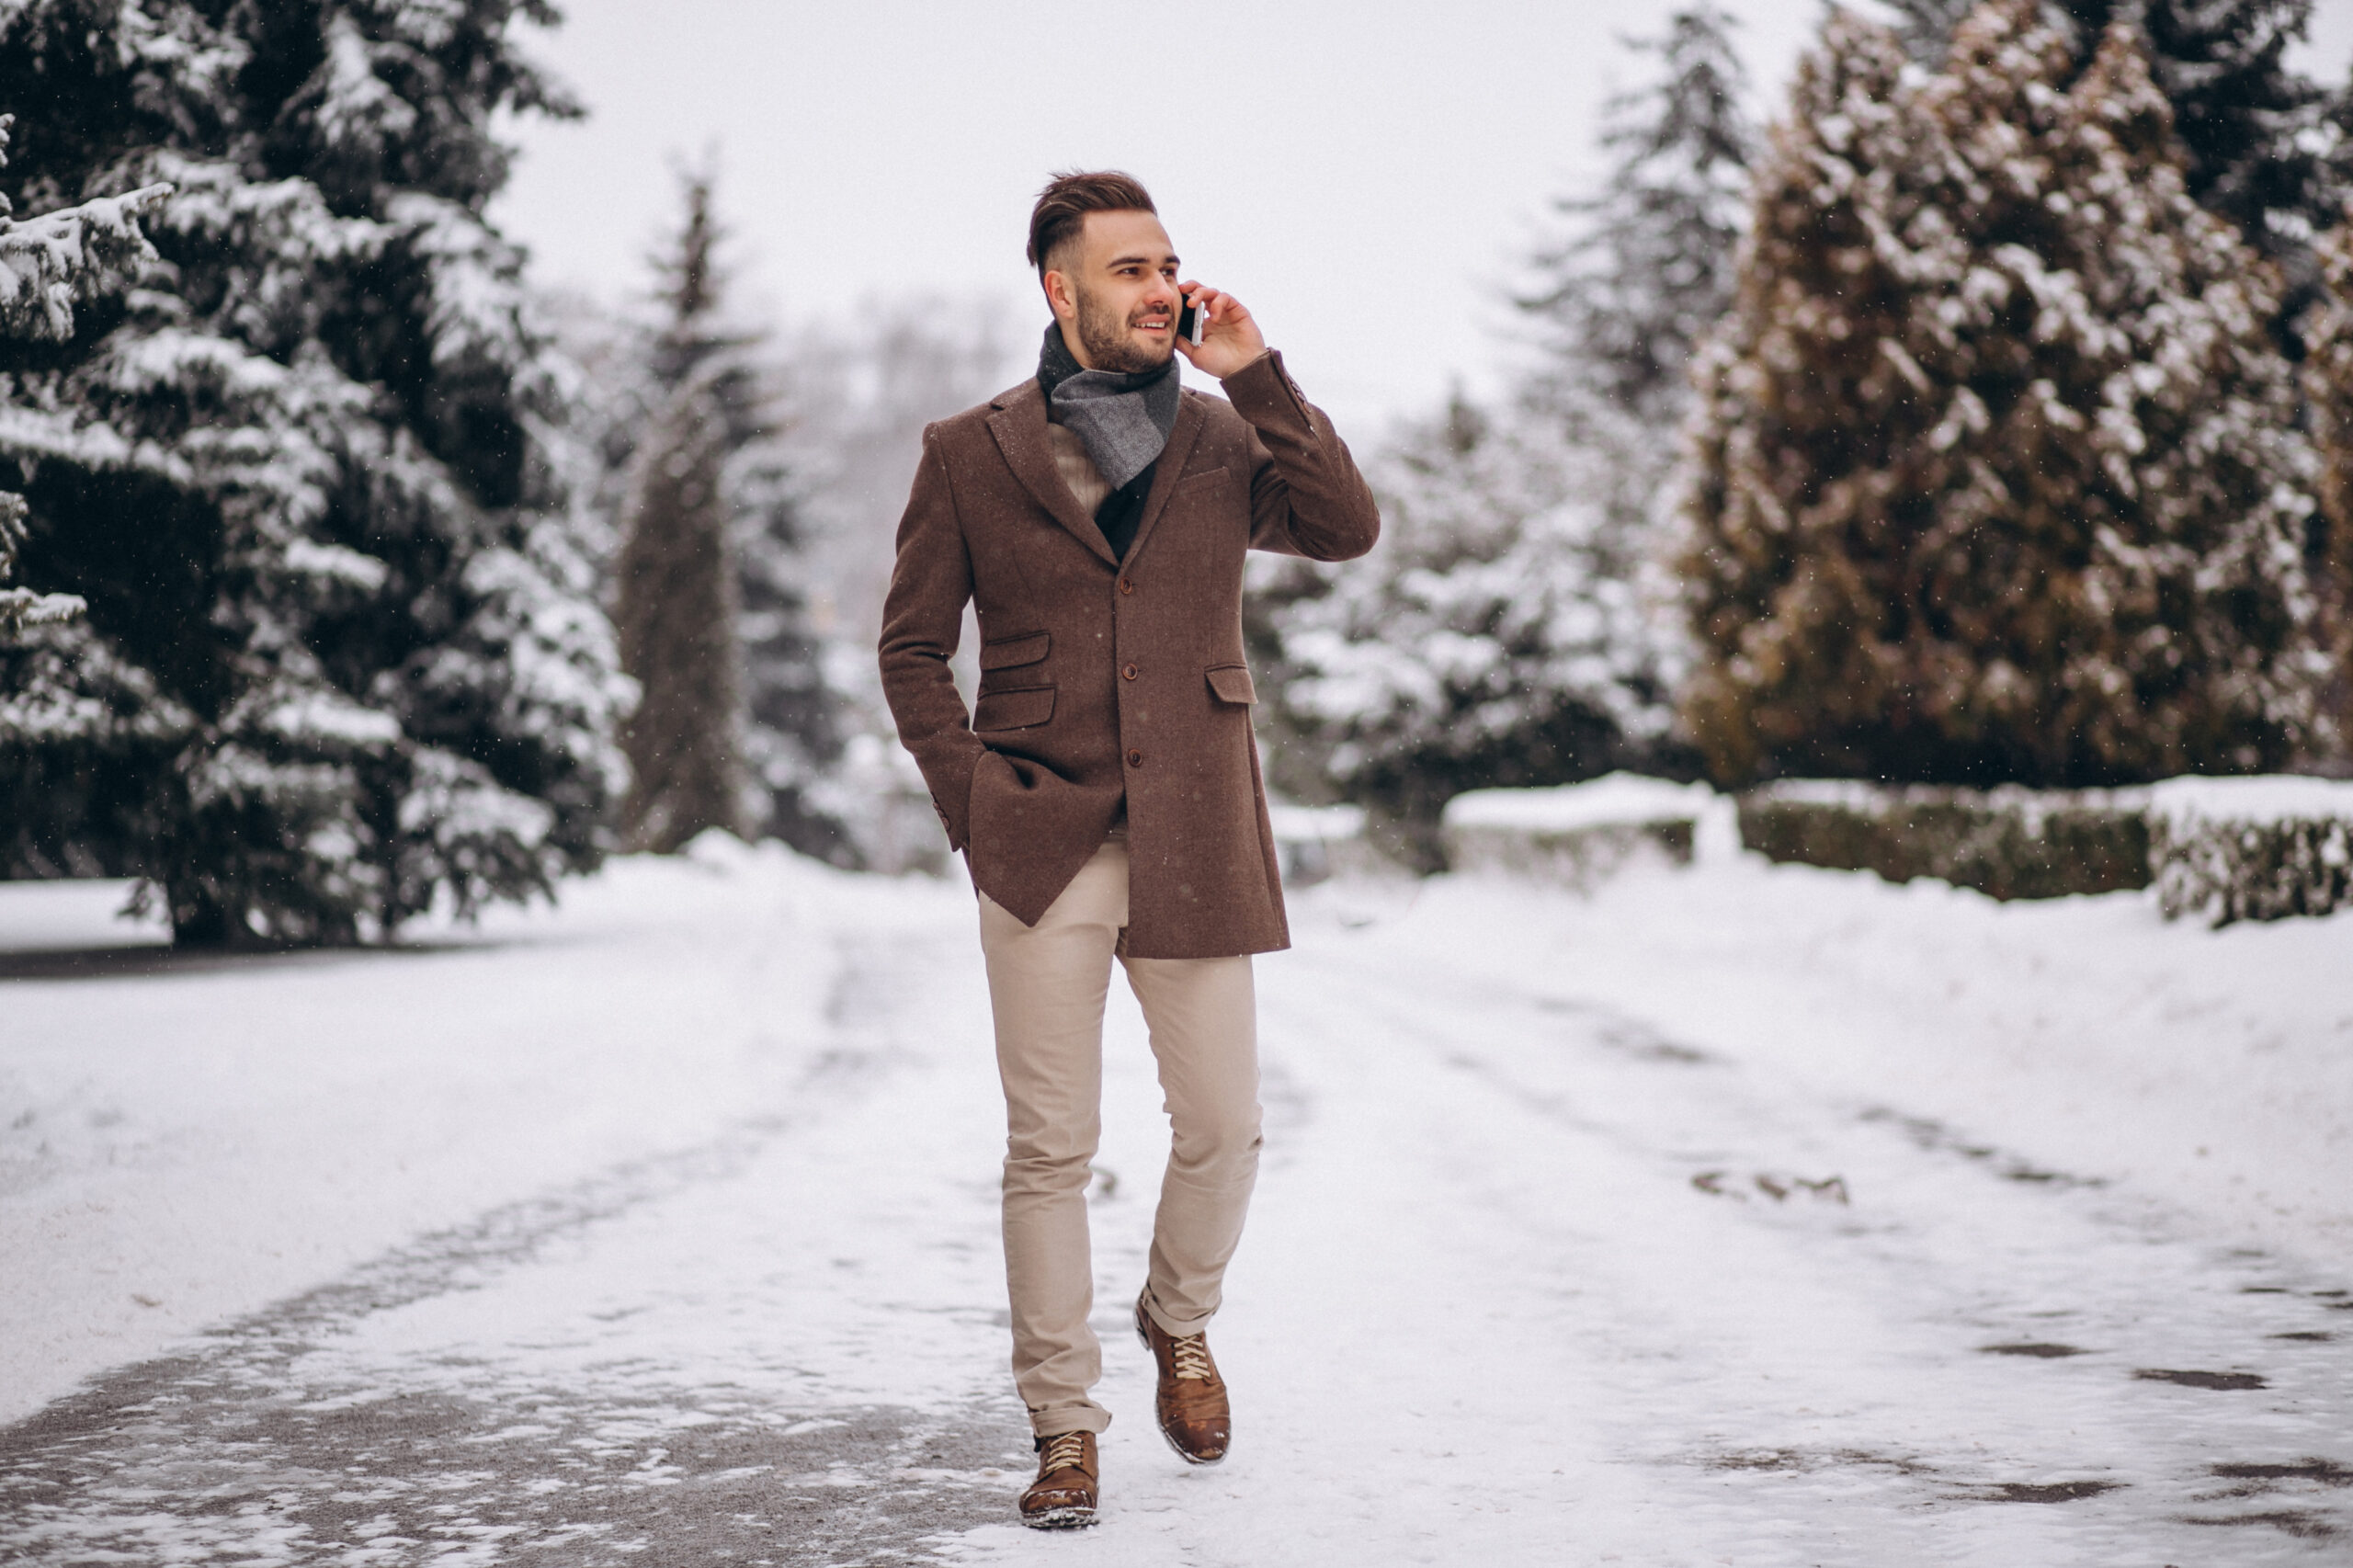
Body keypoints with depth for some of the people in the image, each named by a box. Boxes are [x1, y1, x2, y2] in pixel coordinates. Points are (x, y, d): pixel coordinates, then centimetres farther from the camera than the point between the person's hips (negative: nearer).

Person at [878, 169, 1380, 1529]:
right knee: (1050, 1148, 0)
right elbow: (913, 645, 8)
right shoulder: (971, 454, 5)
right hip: (1043, 847, -1)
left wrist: (1258, 375, -10)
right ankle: (1063, 1426, 10)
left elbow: (1351, 530, -7)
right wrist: (971, 793, -3)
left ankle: (1181, 1324, 34)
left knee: (1224, 1128, 4)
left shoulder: (1224, 438, 9)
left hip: (1194, 847, 2)